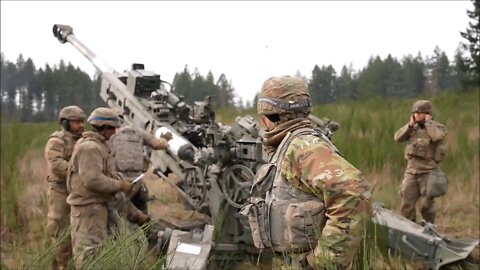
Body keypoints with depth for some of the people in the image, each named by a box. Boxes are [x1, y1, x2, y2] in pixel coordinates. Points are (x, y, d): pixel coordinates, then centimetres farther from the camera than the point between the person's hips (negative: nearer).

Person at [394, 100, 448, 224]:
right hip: (412, 171, 4)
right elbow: (398, 137, 0)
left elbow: (436, 136, -26)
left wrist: (428, 122, -13)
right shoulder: (414, 128, 12)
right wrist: (410, 124, -5)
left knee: (426, 204, -7)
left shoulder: (438, 128, -2)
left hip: (428, 172, -4)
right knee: (406, 204, 0)